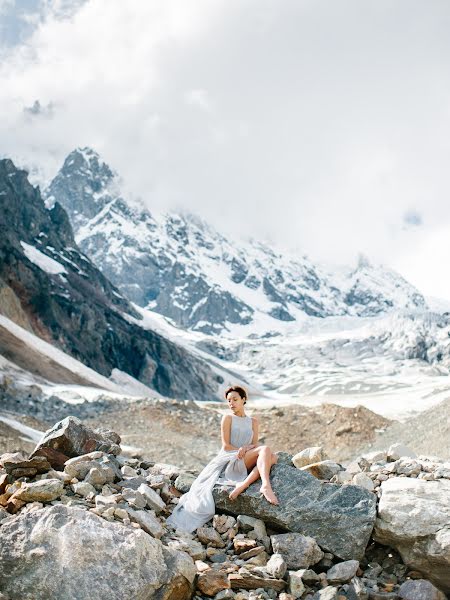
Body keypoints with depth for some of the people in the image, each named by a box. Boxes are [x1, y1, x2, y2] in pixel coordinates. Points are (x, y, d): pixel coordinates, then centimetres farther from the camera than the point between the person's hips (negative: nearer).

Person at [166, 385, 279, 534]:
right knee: (265, 449, -32)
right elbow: (226, 445, 0)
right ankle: (266, 486, -57)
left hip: (246, 463, 5)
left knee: (272, 457, -28)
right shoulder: (228, 418, 10)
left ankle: (243, 484, -43)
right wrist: (241, 451, -9)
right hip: (227, 459, -4)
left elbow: (254, 445, 8)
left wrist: (245, 448, -14)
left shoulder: (253, 421, 21)